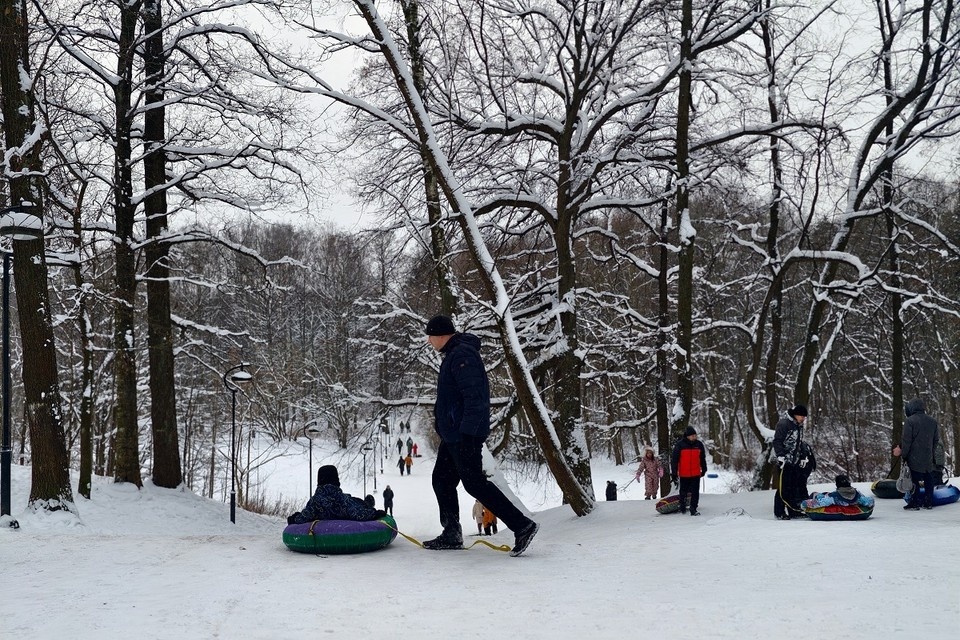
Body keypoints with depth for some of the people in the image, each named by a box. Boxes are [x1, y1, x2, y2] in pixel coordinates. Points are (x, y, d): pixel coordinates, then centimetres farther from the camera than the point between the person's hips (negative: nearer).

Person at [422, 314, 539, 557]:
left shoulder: (462, 355, -18)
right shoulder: (454, 354, 16)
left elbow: (474, 396, -24)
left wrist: (467, 432, -26)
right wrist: (443, 425, 23)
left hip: (464, 435, -11)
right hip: (453, 434, 11)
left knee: (475, 483, -9)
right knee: (442, 480, 13)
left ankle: (522, 525, -8)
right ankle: (451, 535, 20)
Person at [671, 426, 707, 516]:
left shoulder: (699, 444, 1)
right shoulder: (679, 445, -10)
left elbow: (702, 458, 15)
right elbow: (674, 460, -7)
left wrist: (704, 470, 21)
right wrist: (674, 473, -7)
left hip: (696, 474, 2)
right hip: (684, 474, -2)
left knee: (695, 492, -3)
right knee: (683, 492, 12)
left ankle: (693, 509, 0)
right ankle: (682, 508, 28)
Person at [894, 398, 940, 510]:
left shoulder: (909, 421, -11)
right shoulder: (932, 422, 9)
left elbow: (906, 440, -12)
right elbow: (936, 440, 15)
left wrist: (903, 454, -3)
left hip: (914, 458, -5)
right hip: (928, 458, 5)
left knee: (914, 480, -2)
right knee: (928, 480, 12)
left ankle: (914, 503, -3)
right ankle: (929, 502, 14)